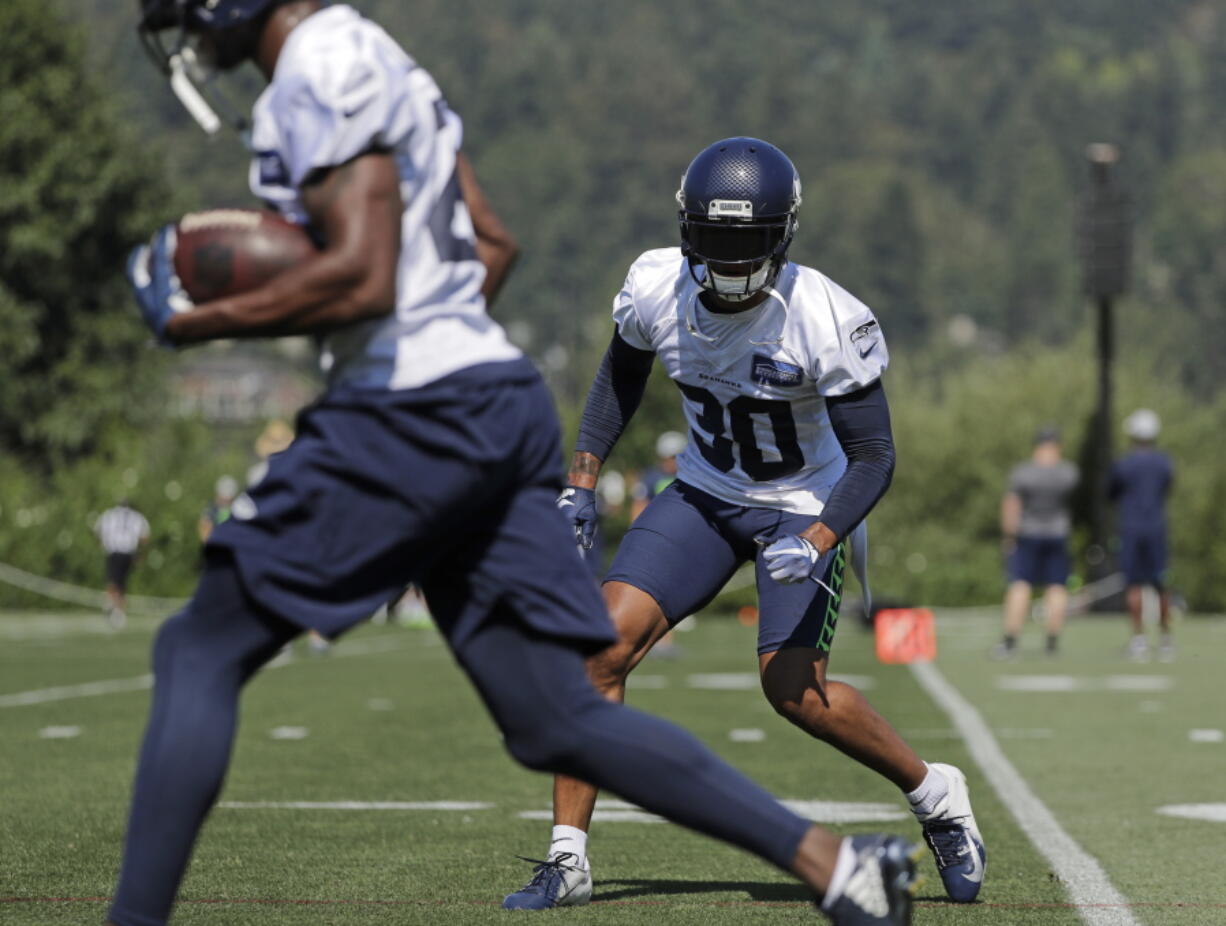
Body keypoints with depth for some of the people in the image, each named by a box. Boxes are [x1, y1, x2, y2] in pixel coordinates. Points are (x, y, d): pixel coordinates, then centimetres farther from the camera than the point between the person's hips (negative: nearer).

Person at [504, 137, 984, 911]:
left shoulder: (827, 321, -28)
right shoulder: (655, 289, -15)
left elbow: (874, 457, -22)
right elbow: (622, 375, 8)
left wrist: (815, 543, -36)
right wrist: (582, 484, 1)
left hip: (805, 505, -4)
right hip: (706, 493, 4)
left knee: (793, 687, -16)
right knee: (605, 643, -13)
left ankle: (935, 795, 11)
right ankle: (568, 860, -5)